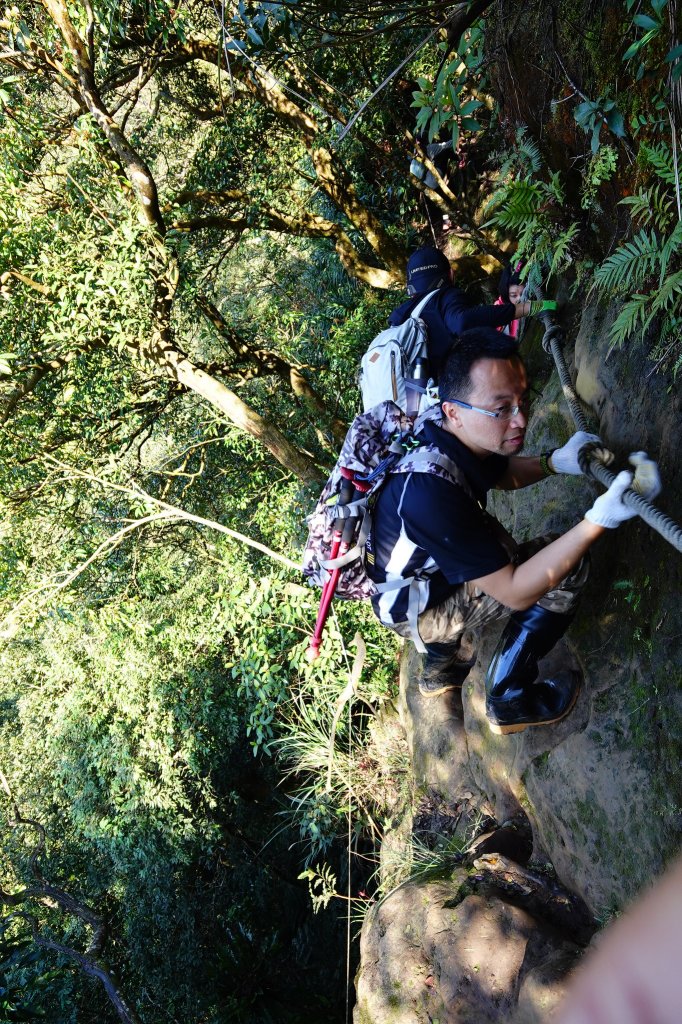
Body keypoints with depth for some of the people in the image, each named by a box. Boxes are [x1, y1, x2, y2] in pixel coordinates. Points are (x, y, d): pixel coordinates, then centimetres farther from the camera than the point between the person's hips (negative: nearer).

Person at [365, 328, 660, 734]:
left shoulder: (444, 436, -13)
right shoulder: (432, 491, -39)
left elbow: (501, 473, 11)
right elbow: (515, 592, -32)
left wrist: (555, 462, -10)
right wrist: (599, 520, -39)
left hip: (423, 570, 8)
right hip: (413, 608, -8)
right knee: (568, 566, -12)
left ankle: (443, 665, 34)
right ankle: (510, 700, 4)